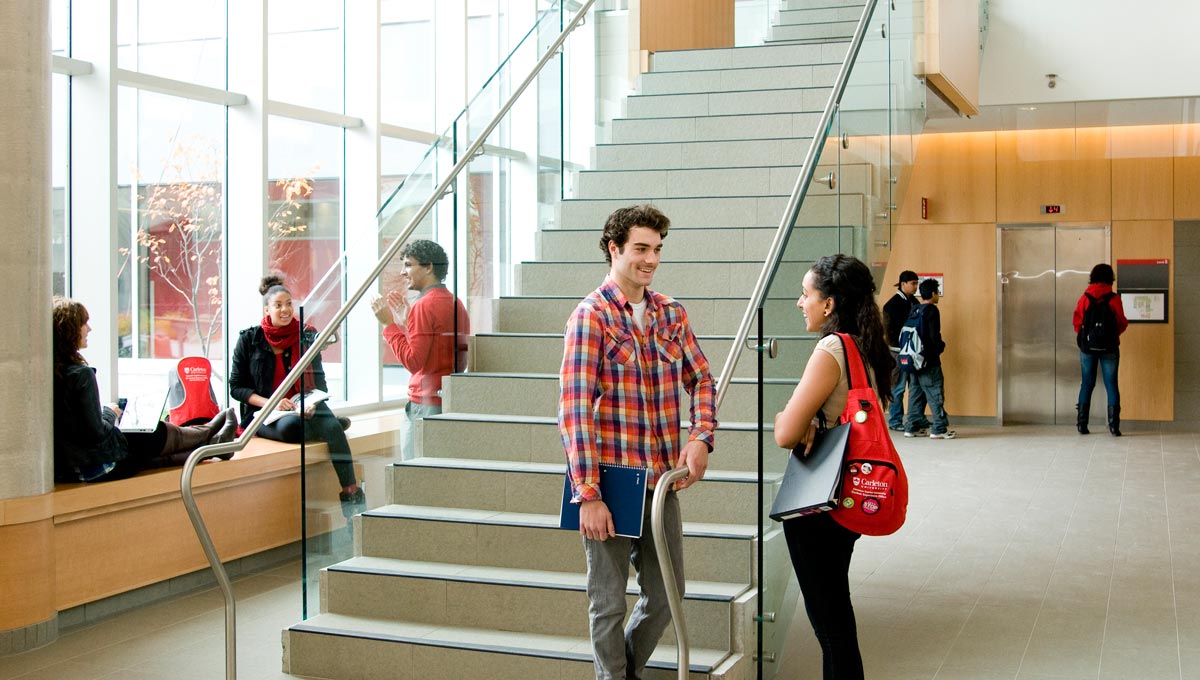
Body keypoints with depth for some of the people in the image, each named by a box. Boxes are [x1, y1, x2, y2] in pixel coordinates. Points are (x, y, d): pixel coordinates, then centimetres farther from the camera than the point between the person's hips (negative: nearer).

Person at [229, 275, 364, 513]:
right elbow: (236, 386, 2)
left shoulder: (307, 337, 8)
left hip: (302, 407, 2)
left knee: (332, 426, -34)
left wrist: (313, 404, -15)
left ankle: (351, 493, -31)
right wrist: (270, 402, -15)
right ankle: (333, 423, -13)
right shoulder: (249, 339, 2)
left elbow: (319, 382, 9)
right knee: (290, 427, -40)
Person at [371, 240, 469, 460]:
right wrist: (406, 313, 19)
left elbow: (413, 361, -17)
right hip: (452, 399, 9)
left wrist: (389, 323, -11)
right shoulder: (456, 303, 14)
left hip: (426, 404, -9)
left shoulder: (423, 306, -12)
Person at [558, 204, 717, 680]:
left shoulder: (671, 313, 7)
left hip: (662, 481, 6)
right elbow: (575, 409, -15)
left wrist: (701, 438, -4)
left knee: (666, 595, 17)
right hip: (609, 484, -6)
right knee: (609, 601, 8)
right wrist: (588, 494, -19)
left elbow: (700, 380, 16)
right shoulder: (591, 316, -11)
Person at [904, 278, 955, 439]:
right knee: (935, 393, -3)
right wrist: (941, 346, 0)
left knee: (916, 393, 11)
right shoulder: (932, 310, -12)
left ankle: (912, 427, 12)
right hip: (929, 360, -7)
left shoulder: (914, 310, 10)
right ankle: (939, 429, -3)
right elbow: (934, 336, -17)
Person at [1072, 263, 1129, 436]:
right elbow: (1122, 323, -5)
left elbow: (1076, 321, -2)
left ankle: (1082, 424, 8)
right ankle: (1114, 425, -1)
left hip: (1087, 346, 2)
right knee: (1111, 384, 3)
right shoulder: (1114, 298, -7)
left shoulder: (1085, 298, -3)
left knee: (1086, 384, 9)